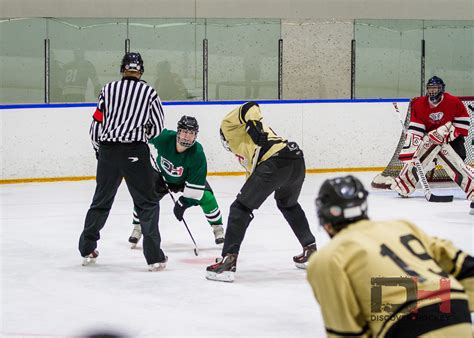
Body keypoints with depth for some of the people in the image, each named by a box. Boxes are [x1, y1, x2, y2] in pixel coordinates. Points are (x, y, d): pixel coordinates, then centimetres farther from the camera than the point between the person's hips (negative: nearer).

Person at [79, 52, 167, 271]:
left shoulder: (108, 90, 7)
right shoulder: (149, 93, 4)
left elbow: (97, 124, 7)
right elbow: (157, 127, 10)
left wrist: (99, 149, 21)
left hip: (107, 151, 3)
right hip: (135, 153, -3)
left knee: (101, 201, 17)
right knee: (147, 203, 3)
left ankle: (87, 249, 24)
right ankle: (154, 257, -3)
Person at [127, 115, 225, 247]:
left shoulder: (197, 153, -38)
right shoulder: (164, 138, -36)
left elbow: (195, 186, -32)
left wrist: (185, 201, -32)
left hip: (188, 177, -1)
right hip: (163, 175, 1)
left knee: (206, 197, -20)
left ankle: (218, 229, 2)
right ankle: (137, 229, 8)